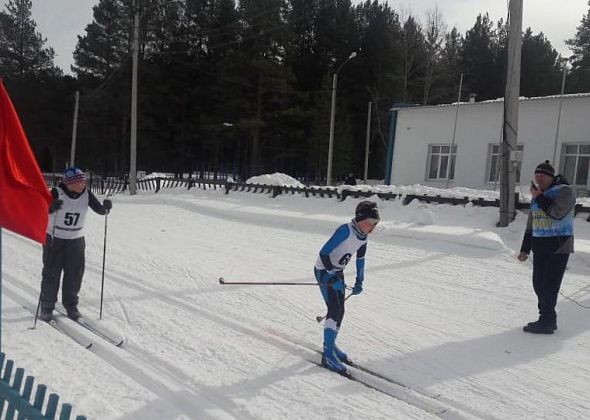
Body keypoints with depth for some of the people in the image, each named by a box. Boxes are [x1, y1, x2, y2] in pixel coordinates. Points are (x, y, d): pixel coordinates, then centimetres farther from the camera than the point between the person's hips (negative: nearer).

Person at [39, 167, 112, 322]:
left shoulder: (86, 194, -6)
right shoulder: (57, 193, -17)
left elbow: (100, 210, -4)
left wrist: (106, 207, -27)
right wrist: (52, 207, -46)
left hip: (76, 240, 3)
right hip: (54, 239, -3)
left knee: (75, 273, 5)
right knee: (51, 273, 2)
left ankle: (71, 305, 21)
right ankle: (46, 307, 15)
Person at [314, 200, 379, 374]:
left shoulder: (364, 236, -2)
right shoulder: (346, 230, -27)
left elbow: (360, 259, 13)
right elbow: (324, 252, -28)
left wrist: (359, 281, 13)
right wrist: (332, 276, -28)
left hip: (337, 272, 8)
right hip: (324, 271, -8)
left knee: (339, 311, 11)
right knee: (335, 311, -14)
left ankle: (330, 345, 29)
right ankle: (328, 355, -6)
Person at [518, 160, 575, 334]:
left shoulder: (564, 190, -6)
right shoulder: (537, 196, 15)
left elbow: (557, 212, -25)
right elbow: (531, 225, 18)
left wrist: (539, 198, -14)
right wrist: (525, 249, 16)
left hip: (558, 246, -7)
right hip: (540, 247, 7)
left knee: (549, 285, -8)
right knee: (538, 284, 8)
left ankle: (546, 323, -2)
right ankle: (548, 319, 19)